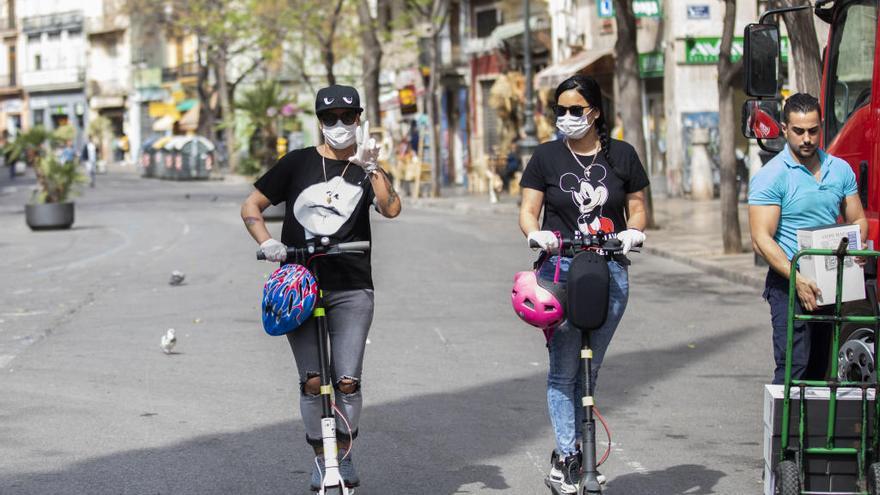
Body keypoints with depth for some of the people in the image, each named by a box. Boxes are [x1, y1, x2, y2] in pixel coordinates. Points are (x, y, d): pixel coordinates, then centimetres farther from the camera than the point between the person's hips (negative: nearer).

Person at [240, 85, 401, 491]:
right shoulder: (297, 163, 6)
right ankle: (319, 456, 16)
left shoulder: (366, 170, 9)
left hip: (351, 290, 0)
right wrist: (266, 243, -9)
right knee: (312, 381, -4)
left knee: (347, 382, -8)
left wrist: (370, 167, -20)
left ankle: (344, 454, 14)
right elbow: (251, 206, 8)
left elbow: (391, 209, -10)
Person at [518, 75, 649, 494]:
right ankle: (566, 456, -3)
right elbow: (528, 210, 2)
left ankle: (570, 451, 21)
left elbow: (637, 205, 13)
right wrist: (536, 234, -19)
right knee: (563, 370, -6)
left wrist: (634, 232, -8)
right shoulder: (547, 156, 4)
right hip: (560, 270, -2)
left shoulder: (621, 156, 8)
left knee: (589, 369, 9)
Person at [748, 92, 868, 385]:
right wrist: (798, 279, -26)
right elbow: (762, 239, -15)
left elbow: (857, 220, 16)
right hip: (788, 284, -6)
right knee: (793, 367, -14)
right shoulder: (771, 177, -10)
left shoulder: (840, 170, 8)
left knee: (819, 369, 11)